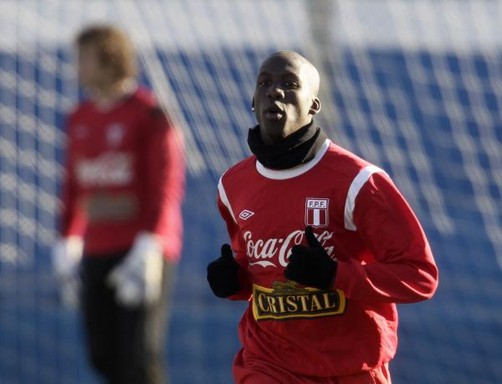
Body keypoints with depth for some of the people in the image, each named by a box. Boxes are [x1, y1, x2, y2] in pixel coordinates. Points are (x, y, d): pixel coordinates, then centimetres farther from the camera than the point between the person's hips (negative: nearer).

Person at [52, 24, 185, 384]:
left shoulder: (150, 114, -9)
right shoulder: (80, 118, 12)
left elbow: (167, 185, -15)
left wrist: (147, 252, -22)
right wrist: (66, 249, 14)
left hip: (142, 248, -7)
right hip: (97, 252, 7)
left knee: (139, 352, -10)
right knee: (104, 354, 6)